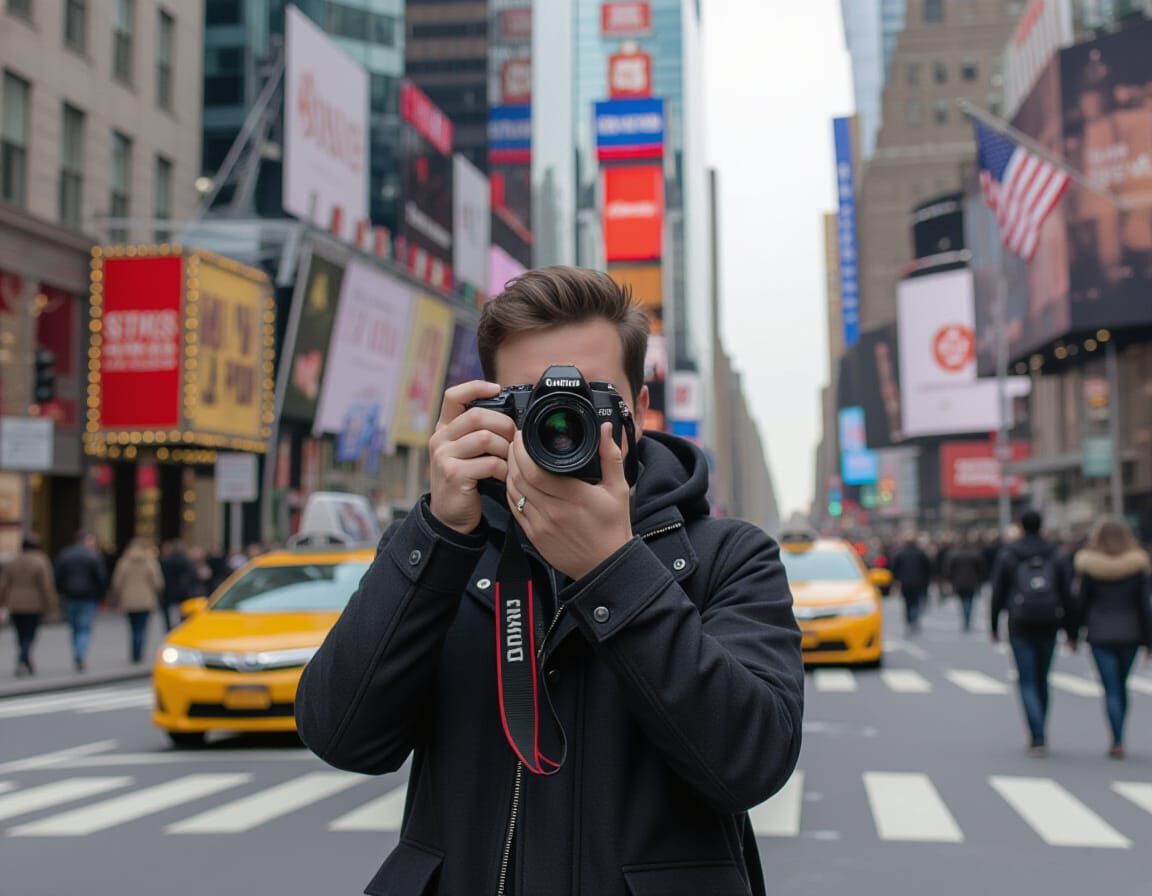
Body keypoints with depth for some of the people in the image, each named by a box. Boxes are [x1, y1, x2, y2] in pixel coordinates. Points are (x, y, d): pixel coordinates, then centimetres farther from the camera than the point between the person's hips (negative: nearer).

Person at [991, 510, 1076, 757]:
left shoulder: (1007, 556, -1)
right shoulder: (1055, 556, 4)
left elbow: (998, 594, 0)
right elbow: (1066, 596, 3)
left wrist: (994, 627, 9)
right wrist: (1071, 632, 7)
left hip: (1020, 627, -2)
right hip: (1048, 626, 2)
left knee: (1027, 682, -1)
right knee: (1042, 680, 14)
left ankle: (1038, 739, -16)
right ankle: (1038, 737, 23)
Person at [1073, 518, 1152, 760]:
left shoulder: (1090, 569, -7)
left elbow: (1083, 602, -3)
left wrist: (1077, 631, 11)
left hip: (1101, 635, -2)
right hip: (1130, 634, 2)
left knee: (1111, 689, 0)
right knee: (1122, 685, 17)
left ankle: (1118, 742, -8)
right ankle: (1118, 738, 22)